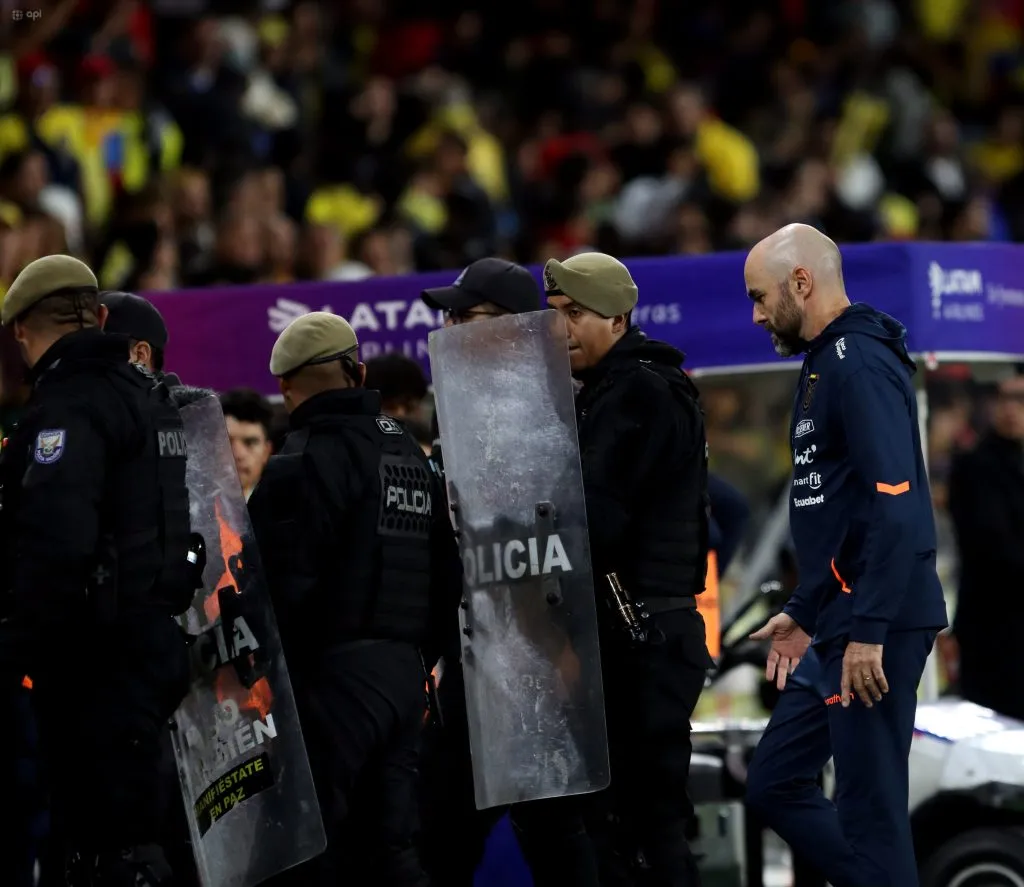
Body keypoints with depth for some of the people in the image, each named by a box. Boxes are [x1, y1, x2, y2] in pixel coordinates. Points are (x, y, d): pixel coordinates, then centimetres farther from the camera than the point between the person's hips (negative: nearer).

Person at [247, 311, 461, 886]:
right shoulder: (413, 456, 17)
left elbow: (286, 581, -18)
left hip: (333, 673, -8)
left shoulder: (308, 458, -11)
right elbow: (448, 576, 20)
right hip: (404, 675, 8)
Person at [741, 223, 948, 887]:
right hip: (842, 626, 11)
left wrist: (868, 632, -25)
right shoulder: (825, 365, 19)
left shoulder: (860, 364, -13)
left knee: (868, 809, -7)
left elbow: (896, 507, -23)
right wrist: (804, 614, 25)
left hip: (875, 630, -11)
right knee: (775, 783, 13)